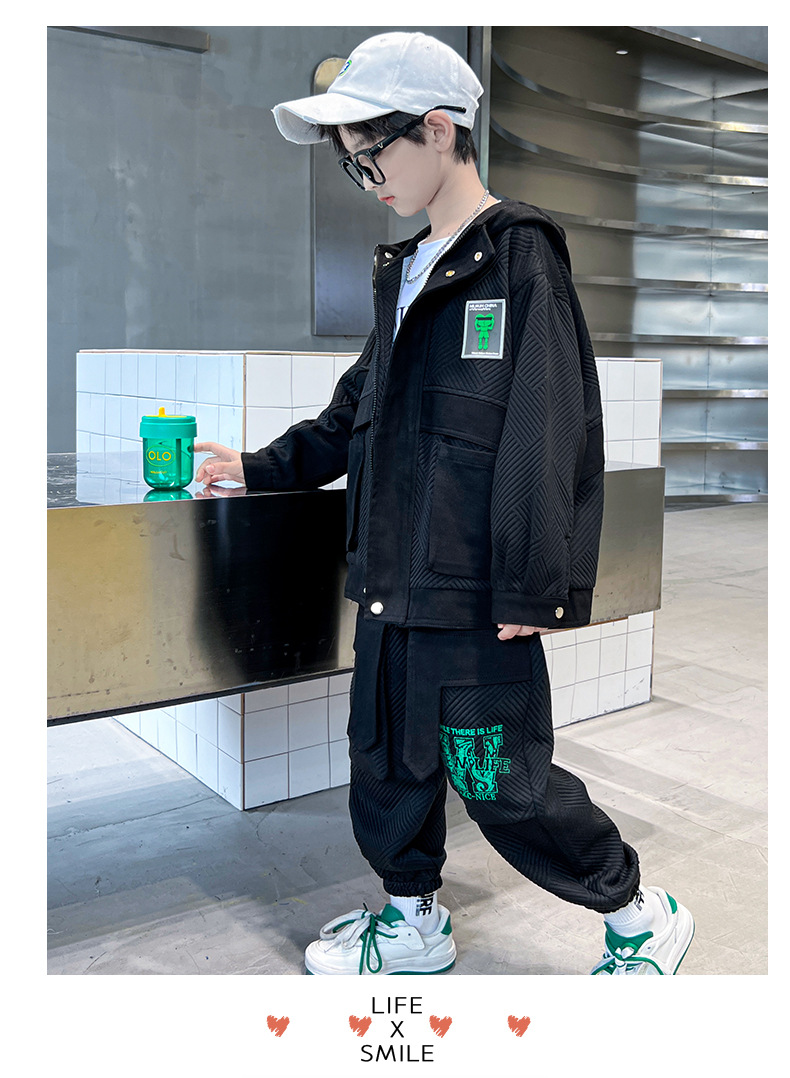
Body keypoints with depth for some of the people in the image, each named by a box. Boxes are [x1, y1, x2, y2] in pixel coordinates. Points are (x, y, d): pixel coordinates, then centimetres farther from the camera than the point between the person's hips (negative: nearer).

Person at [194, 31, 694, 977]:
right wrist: (265, 467, 20)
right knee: (385, 759, 16)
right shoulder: (403, 272, 15)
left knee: (502, 784, 0)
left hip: (476, 595, -8)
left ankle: (642, 919, 23)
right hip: (393, 579, 8)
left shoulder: (518, 259, -10)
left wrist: (528, 588, -18)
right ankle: (413, 923, 38)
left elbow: (542, 437, -16)